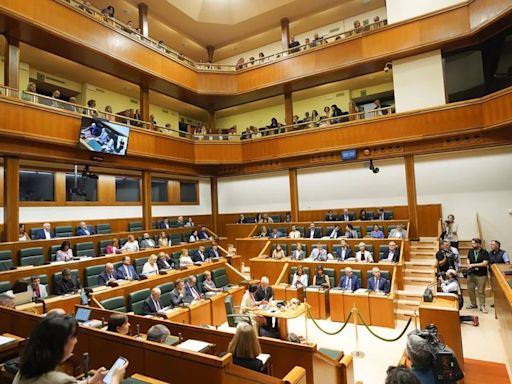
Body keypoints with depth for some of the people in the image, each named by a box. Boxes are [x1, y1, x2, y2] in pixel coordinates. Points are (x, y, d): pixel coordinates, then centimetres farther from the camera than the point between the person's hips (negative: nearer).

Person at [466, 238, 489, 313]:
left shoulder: (484, 253, -9)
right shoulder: (470, 251, 5)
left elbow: (485, 263, -16)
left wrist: (473, 265, -16)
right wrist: (469, 265, -5)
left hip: (481, 275, -4)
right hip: (471, 274, 5)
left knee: (481, 291, 1)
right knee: (471, 289, 10)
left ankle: (482, 306, 13)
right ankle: (473, 304, 25)